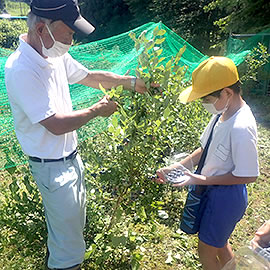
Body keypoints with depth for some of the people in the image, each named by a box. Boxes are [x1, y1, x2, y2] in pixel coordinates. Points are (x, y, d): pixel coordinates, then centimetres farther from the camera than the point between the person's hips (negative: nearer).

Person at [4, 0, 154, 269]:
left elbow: (91, 76, 12)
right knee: (69, 248, 6)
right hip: (52, 167, -9)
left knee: (73, 222, 29)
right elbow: (56, 125, -28)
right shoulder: (21, 70, -27)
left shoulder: (56, 55, -1)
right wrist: (97, 110, -15)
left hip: (70, 156, 9)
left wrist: (132, 82, 4)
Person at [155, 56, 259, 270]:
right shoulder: (223, 114, -3)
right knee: (219, 243, 28)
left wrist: (203, 180, -21)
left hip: (227, 195, -8)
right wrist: (175, 168, -2)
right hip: (213, 190, 8)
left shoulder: (241, 128, -31)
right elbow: (205, 150, 6)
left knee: (206, 251, 12)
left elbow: (248, 175, -25)